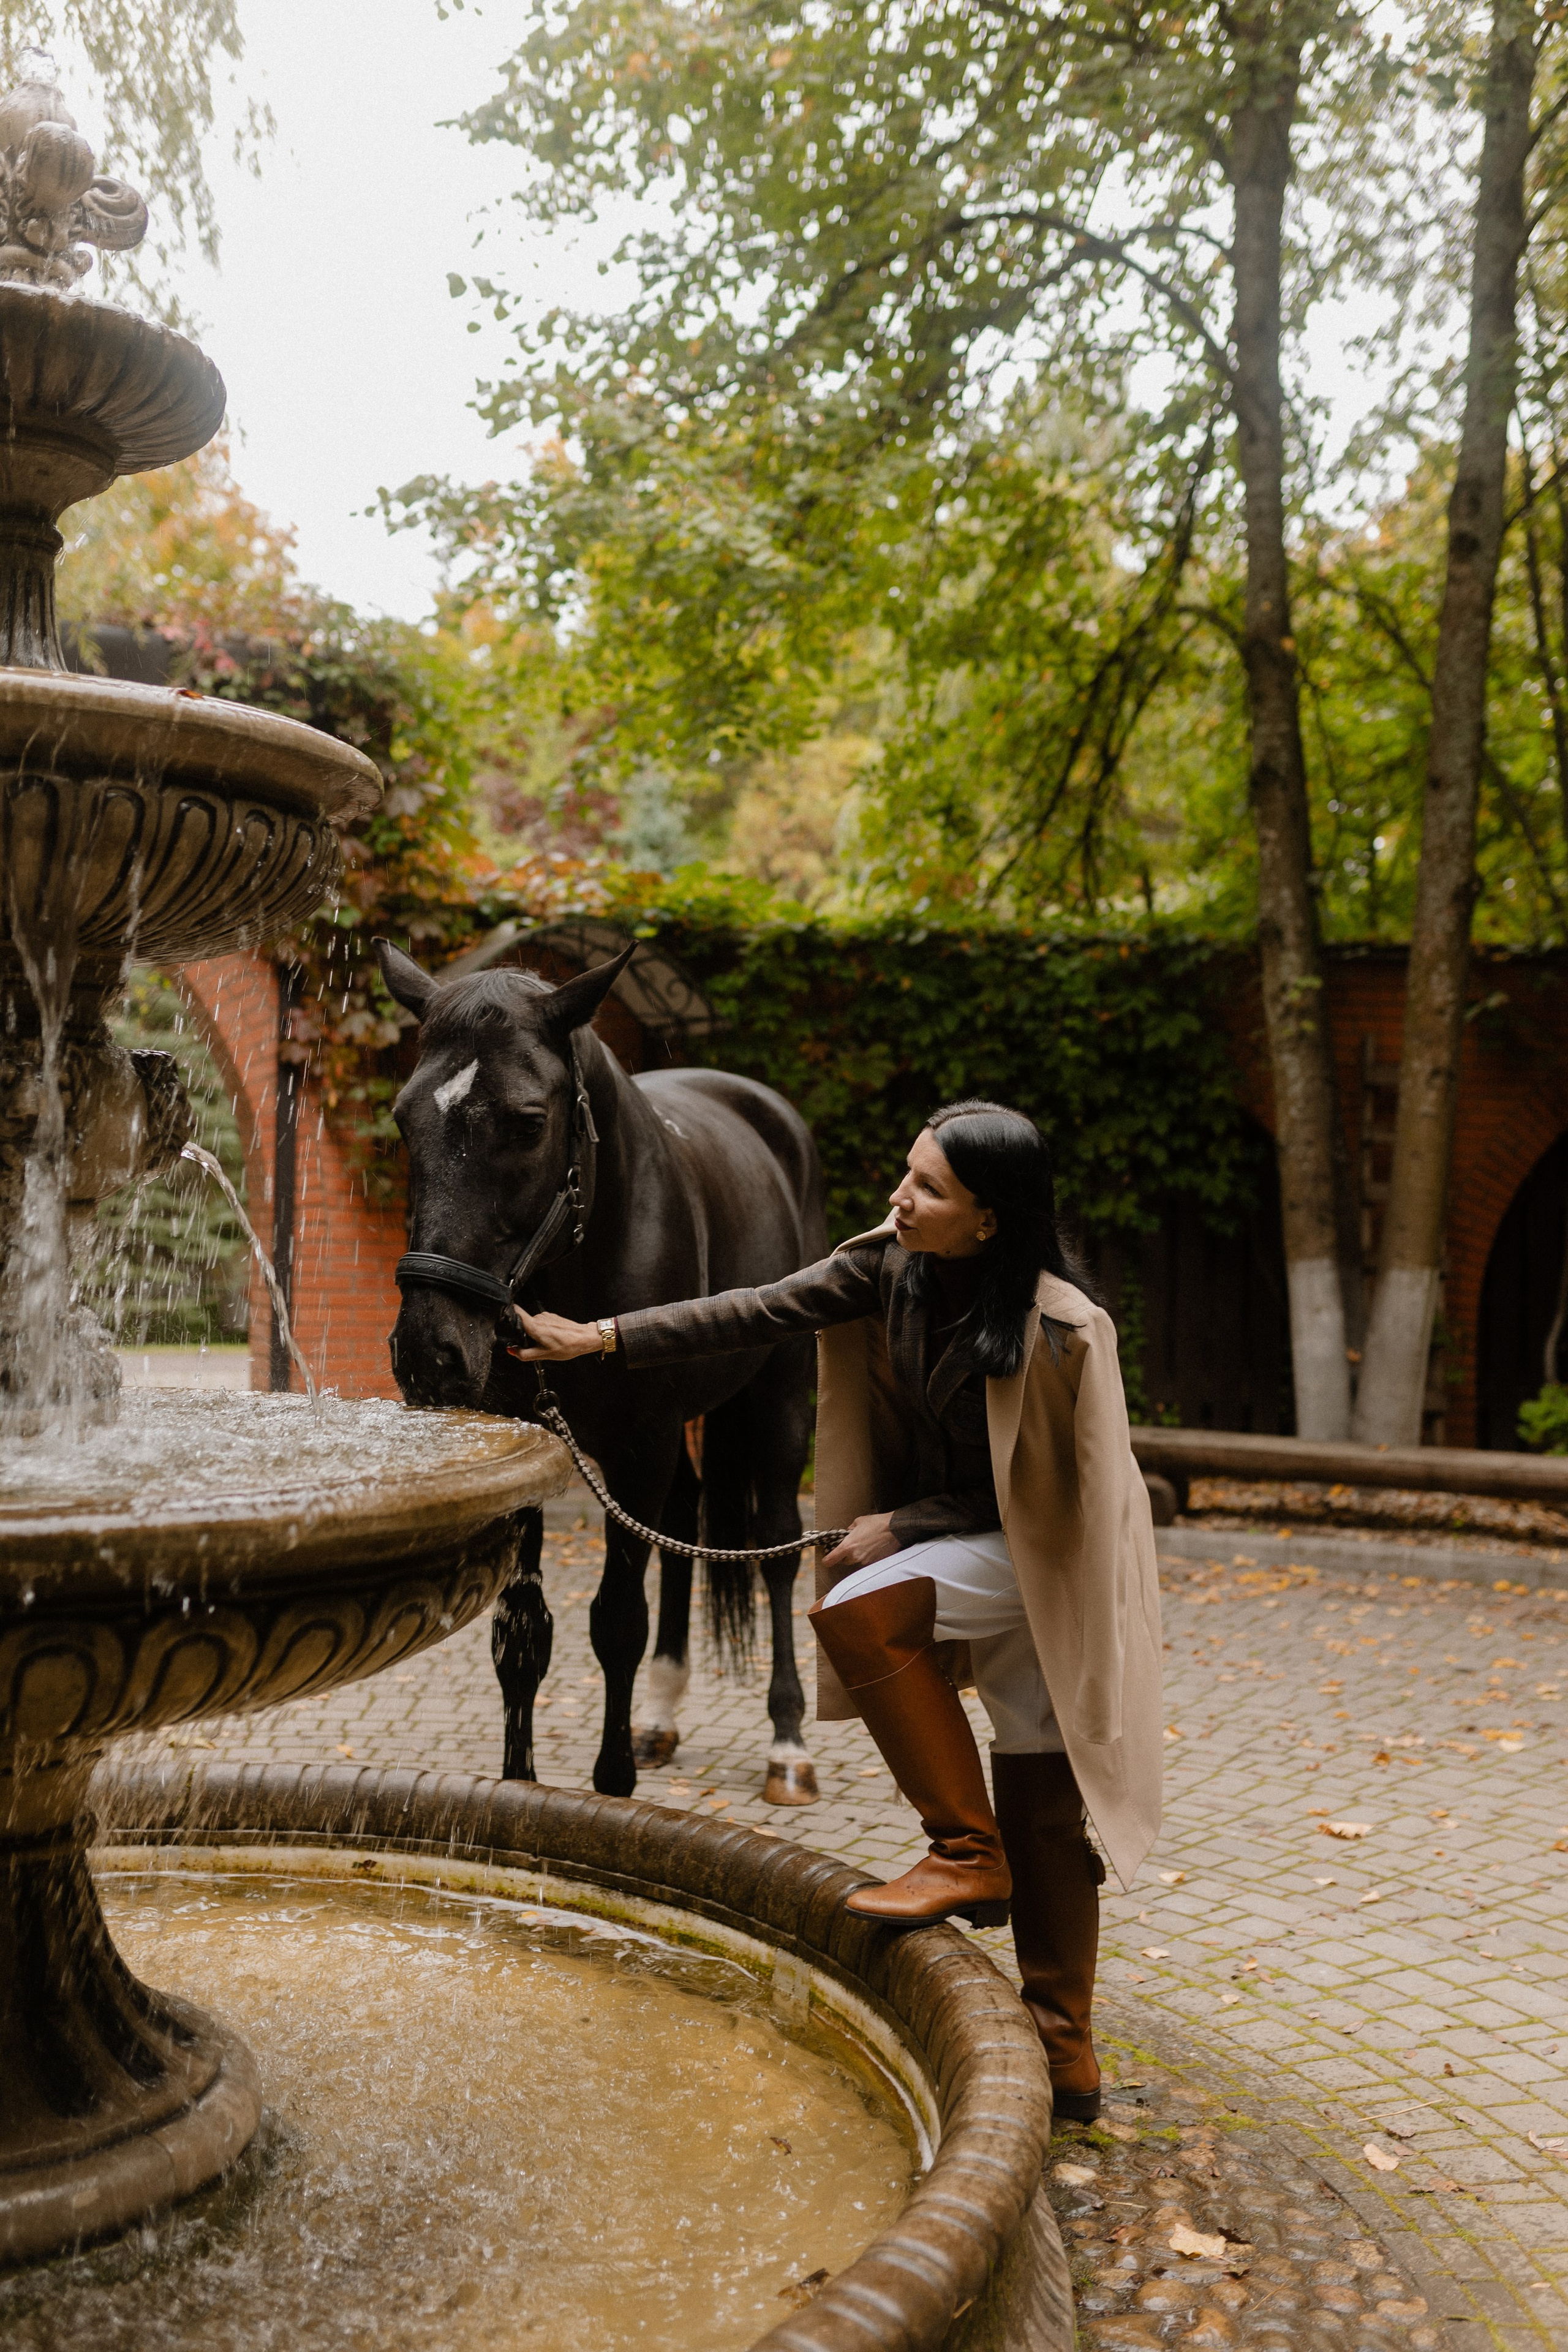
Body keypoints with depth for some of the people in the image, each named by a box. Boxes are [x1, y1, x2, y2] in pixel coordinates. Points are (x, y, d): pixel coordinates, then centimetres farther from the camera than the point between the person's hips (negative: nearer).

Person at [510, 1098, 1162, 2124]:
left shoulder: (1060, 1331, -26)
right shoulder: (894, 1266, -8)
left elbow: (1041, 1494, -19)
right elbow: (761, 1311, -12)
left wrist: (901, 1526, -17)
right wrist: (600, 1337, -17)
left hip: (1049, 1555, -6)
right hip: (958, 1534, 6)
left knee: (858, 1610, -26)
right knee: (1037, 1806, 11)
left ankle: (968, 1853, -10)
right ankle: (1066, 2050, 23)